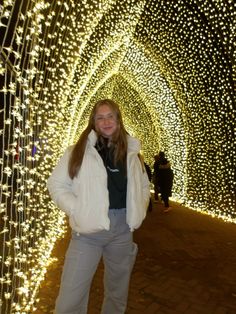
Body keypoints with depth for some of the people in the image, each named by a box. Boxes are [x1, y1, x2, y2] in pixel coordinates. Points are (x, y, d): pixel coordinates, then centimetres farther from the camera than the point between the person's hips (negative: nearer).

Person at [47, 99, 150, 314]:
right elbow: (56, 184, -2)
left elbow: (144, 185, 18)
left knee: (118, 293, 21)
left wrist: (139, 211, 5)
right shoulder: (78, 151, -5)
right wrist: (77, 210, -12)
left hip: (123, 229, 4)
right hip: (88, 229, -3)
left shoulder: (131, 151, 6)